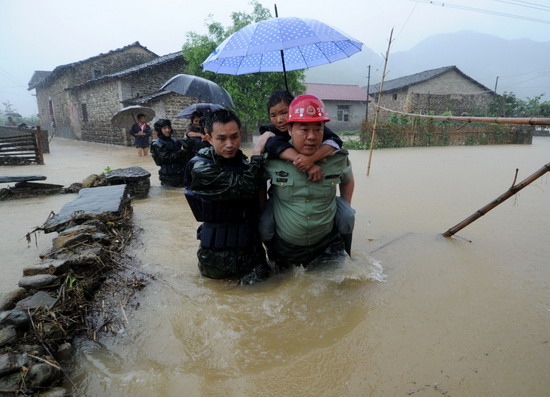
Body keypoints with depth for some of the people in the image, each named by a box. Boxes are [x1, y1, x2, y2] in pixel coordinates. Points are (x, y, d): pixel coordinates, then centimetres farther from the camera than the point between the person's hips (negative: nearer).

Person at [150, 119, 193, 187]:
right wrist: (181, 151, -10)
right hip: (168, 176, -4)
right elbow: (167, 158, -14)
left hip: (183, 174, 4)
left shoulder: (175, 141, 11)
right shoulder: (156, 144, -1)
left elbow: (190, 156, 8)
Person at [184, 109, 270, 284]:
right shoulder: (200, 168, -14)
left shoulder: (243, 162, 7)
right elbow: (246, 187, -25)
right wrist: (259, 150, -13)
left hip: (251, 248, 5)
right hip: (220, 255, -5)